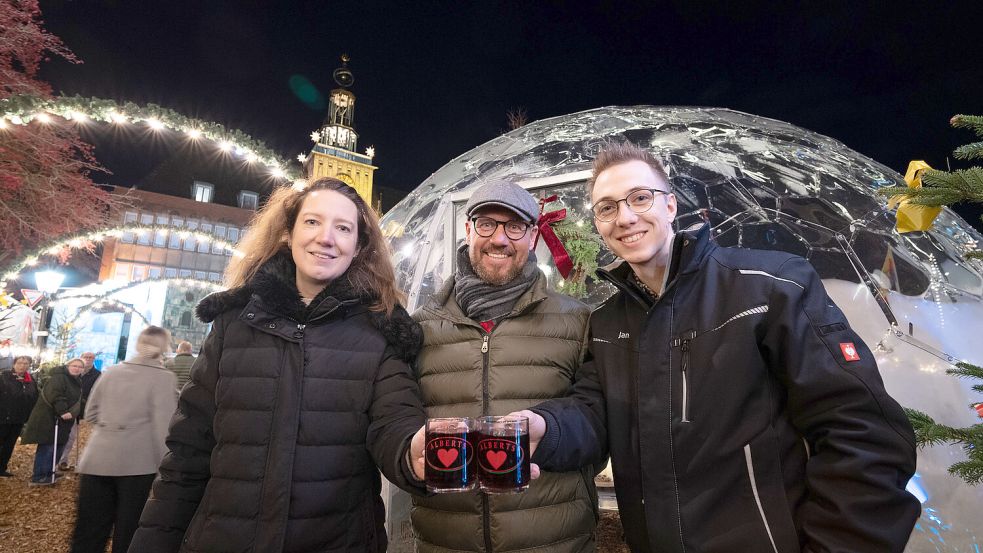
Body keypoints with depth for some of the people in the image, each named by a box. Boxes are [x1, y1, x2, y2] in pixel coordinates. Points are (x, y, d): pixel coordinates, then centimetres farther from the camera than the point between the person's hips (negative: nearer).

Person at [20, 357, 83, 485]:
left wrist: (72, 412, 9)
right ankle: (38, 477, -3)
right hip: (47, 418, -10)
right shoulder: (58, 378, -14)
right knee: (47, 447, -9)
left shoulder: (76, 382, 16)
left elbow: (76, 401, 23)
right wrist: (63, 411, -32)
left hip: (61, 420, 10)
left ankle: (48, 472, 24)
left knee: (58, 447, 13)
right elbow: (54, 396, -27)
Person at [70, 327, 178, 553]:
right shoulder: (164, 378, -11)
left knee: (88, 532, 15)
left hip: (97, 460, 5)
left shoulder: (112, 371, 6)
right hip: (137, 463, -4)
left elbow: (91, 413, 14)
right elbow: (163, 428, -15)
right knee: (128, 533, 9)